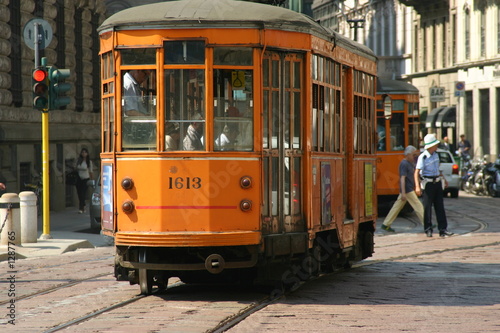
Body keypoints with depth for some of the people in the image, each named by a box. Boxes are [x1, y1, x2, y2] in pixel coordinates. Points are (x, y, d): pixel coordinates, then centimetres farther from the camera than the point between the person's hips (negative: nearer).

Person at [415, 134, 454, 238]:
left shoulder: (436, 155, 9)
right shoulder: (423, 157, -14)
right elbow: (417, 172, -21)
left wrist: (444, 179, 31)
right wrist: (417, 186, -32)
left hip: (437, 182, 6)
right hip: (428, 184, -6)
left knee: (440, 206, 4)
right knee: (427, 207, 0)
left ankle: (443, 229, 5)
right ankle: (428, 229, 9)